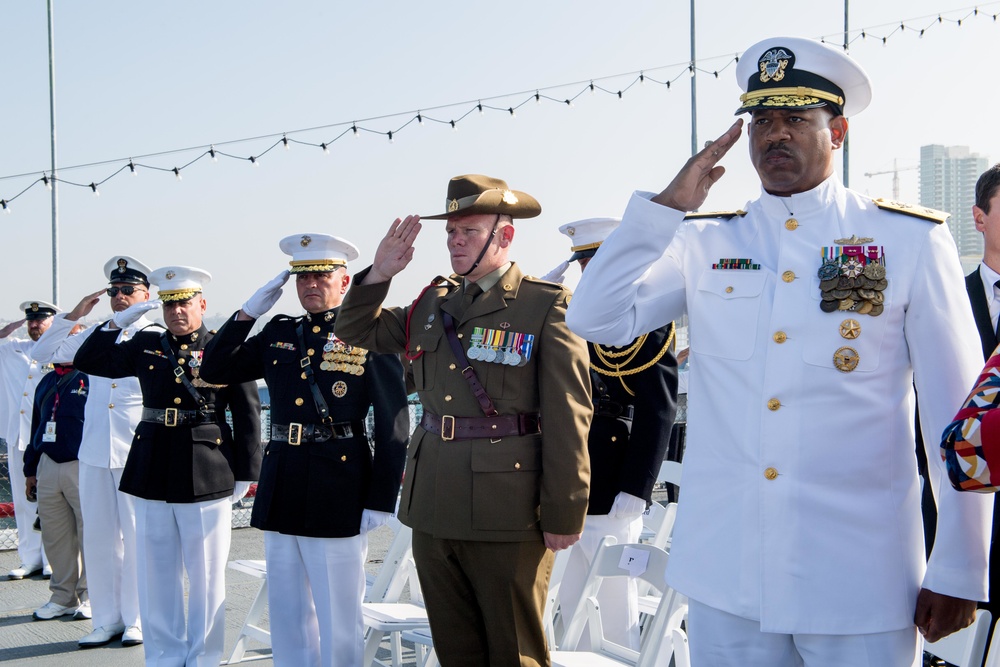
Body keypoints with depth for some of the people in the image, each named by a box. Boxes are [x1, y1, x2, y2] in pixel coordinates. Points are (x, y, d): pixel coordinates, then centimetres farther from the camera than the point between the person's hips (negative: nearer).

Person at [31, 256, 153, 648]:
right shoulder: (94, 336, 13)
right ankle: (107, 620, 17)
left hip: (138, 452, -5)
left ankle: (138, 619, 11)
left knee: (137, 536, 0)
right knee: (98, 536, 7)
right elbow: (44, 352, 12)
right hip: (95, 450, 5)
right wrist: (73, 316, 3)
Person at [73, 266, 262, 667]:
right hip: (152, 476, 4)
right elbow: (87, 362, 13)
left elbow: (248, 416, -2)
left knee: (206, 579, 6)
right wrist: (118, 322, 3)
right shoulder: (145, 346, 10)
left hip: (206, 479, -4)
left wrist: (244, 475, -4)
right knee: (156, 578, 9)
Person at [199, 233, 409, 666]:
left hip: (338, 495, -6)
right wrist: (248, 312, 3)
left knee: (338, 616, 1)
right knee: (286, 614, 13)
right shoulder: (278, 334, 13)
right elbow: (214, 371, 12)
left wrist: (380, 500, -10)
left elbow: (394, 423, -6)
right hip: (281, 490, 6)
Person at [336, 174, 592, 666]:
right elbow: (356, 331, 23)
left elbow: (568, 417, -9)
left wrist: (563, 515, -12)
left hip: (506, 512, -6)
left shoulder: (547, 305, -6)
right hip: (434, 507, 6)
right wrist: (380, 273, 5)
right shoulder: (432, 304, 12)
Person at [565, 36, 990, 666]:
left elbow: (957, 416, 0)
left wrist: (958, 574, -2)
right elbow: (595, 319, -2)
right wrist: (667, 207, -6)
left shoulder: (911, 239, 0)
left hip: (861, 583, -2)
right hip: (725, 578, 3)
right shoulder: (704, 242, 8)